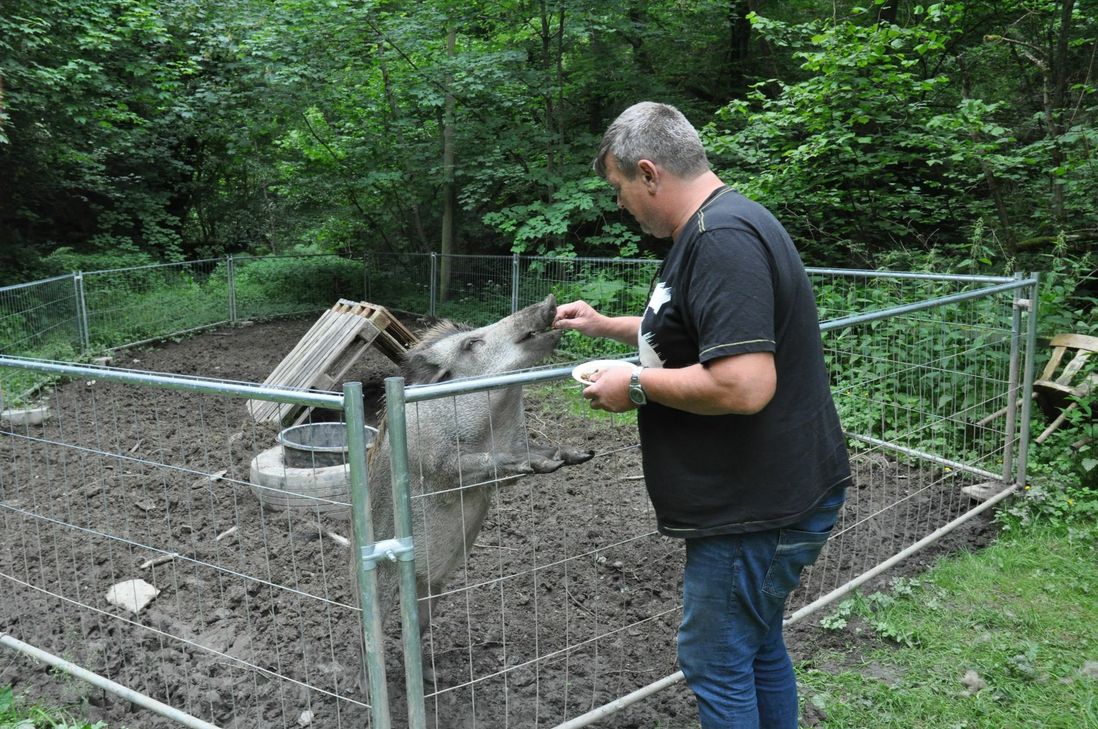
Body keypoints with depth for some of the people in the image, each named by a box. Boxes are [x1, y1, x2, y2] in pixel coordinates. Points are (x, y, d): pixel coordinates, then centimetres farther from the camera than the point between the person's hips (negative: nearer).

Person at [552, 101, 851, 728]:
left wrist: (637, 385, -18)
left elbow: (743, 384, -32)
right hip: (768, 495, 10)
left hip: (760, 509, -10)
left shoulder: (722, 239, -23)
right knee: (758, 647, 22)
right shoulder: (723, 226, 12)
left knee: (717, 662, 4)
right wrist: (608, 327, 26)